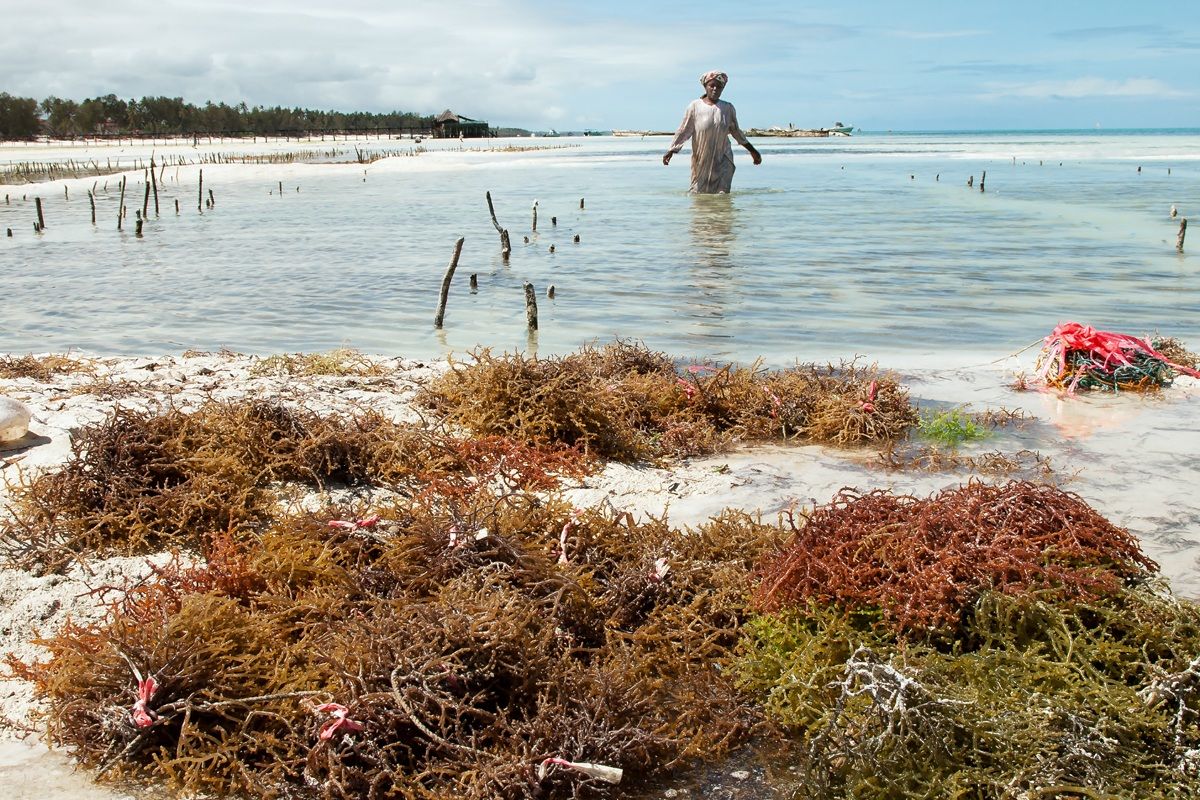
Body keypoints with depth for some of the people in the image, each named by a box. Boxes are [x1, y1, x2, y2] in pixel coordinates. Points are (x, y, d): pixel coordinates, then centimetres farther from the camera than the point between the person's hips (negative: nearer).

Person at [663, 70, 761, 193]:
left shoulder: (728, 108, 6)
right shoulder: (695, 106, 0)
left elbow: (736, 131, 18)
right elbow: (684, 130, 1)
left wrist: (752, 151, 23)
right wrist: (671, 151, -6)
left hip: (723, 161, 1)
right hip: (701, 160, -1)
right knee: (699, 193, 1)